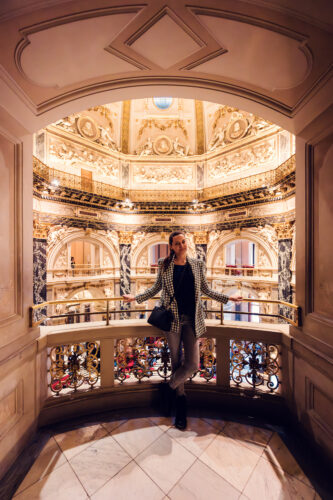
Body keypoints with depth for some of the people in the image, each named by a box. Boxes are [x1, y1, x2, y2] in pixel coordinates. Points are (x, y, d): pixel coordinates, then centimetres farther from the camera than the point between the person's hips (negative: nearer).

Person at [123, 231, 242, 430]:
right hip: (172, 318, -1)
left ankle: (170, 387, 29)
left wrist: (228, 298, 9)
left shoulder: (198, 265, 4)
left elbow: (206, 290, 12)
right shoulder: (164, 265, 2)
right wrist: (135, 297, 2)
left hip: (191, 319, 1)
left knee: (192, 364, 1)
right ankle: (180, 400, 35)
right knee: (176, 361, 11)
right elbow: (156, 288, 10)